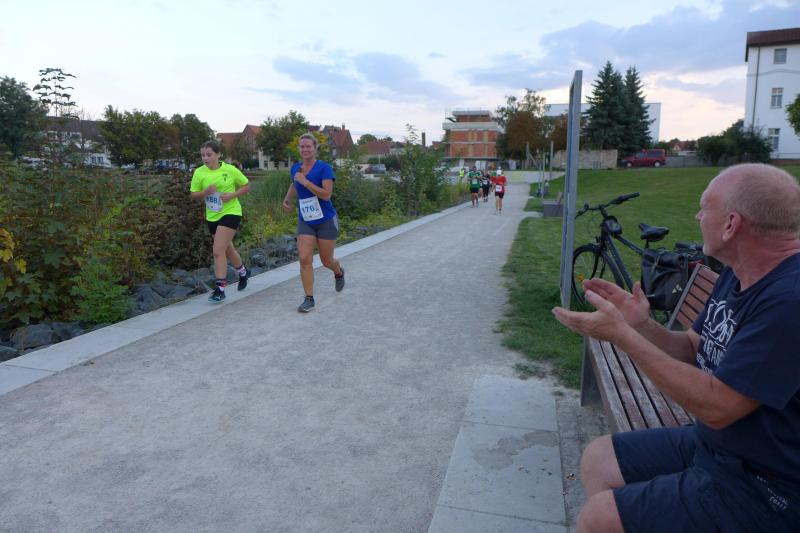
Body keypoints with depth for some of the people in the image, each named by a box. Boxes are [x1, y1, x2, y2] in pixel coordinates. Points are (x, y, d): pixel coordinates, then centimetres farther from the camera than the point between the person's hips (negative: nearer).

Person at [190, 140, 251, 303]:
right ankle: (243, 271, 47)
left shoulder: (230, 170, -10)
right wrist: (205, 192, -18)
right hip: (212, 216, 5)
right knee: (228, 249, 19)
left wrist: (232, 194, -16)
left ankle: (220, 289, -7)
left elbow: (247, 186, 0)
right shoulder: (199, 172, -2)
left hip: (230, 213, -5)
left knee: (218, 251, -16)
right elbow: (193, 194, 3)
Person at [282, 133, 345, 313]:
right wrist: (287, 198, 10)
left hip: (326, 221, -4)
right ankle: (309, 299, 1)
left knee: (326, 260, 9)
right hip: (305, 222, 4)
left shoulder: (324, 168, -14)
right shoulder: (295, 168, 3)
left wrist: (305, 181, -28)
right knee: (304, 259, -9)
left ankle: (339, 272, 45)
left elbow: (327, 194, -25)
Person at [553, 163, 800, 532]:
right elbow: (692, 351, 7)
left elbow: (716, 407, -28)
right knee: (597, 460, 9)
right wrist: (641, 325, -12)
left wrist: (621, 334, -26)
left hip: (764, 488, -8)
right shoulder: (738, 274, 2)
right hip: (711, 443, 9)